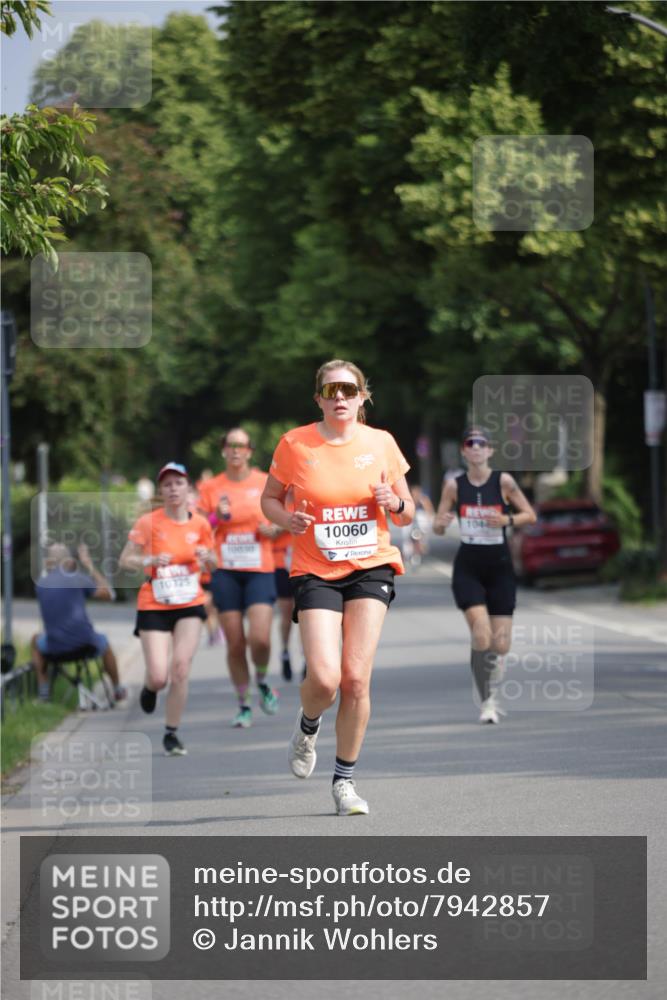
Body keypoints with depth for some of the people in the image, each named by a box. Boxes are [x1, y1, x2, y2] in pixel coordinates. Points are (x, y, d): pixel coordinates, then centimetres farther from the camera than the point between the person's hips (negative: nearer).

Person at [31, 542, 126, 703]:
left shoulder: (41, 584, 5)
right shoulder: (77, 578, -5)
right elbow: (109, 594, 3)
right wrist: (90, 567, 9)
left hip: (55, 648, 1)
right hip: (85, 643, -1)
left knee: (36, 641, 35)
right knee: (104, 642, 35)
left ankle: (43, 689, 24)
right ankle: (117, 690, 46)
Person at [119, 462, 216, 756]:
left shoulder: (200, 524, 1)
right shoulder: (149, 522, -7)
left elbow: (212, 563, 14)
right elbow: (125, 559, -5)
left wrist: (206, 557, -9)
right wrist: (149, 561, -24)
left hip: (190, 606, 2)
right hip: (153, 607, -2)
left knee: (181, 670, -11)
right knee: (159, 676, -10)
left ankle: (171, 734, 5)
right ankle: (149, 687, 29)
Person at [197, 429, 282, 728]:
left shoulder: (266, 483, 4)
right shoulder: (210, 487, 5)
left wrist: (273, 529, -8)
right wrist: (216, 517, -10)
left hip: (260, 571, -1)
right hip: (225, 572, 1)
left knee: (260, 638, -16)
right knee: (235, 644, 0)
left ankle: (262, 681, 15)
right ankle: (244, 705, 14)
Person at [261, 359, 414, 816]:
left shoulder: (381, 443, 3)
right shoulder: (295, 444, -1)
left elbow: (407, 514, 12)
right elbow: (270, 499, 11)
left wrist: (394, 503, -11)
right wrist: (287, 518, -10)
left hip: (370, 569, 1)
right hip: (315, 572, -1)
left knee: (356, 678, -8)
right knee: (324, 679, -15)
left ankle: (345, 779, 7)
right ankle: (308, 726, 22)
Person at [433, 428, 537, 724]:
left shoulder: (503, 481, -3)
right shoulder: (454, 485, -1)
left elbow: (530, 515, 3)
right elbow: (437, 527, 5)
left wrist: (508, 519, -16)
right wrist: (442, 524, -19)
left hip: (499, 566, 1)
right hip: (468, 568, -1)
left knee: (501, 645, -1)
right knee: (481, 634, -19)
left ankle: (489, 687, 31)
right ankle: (486, 700, -4)